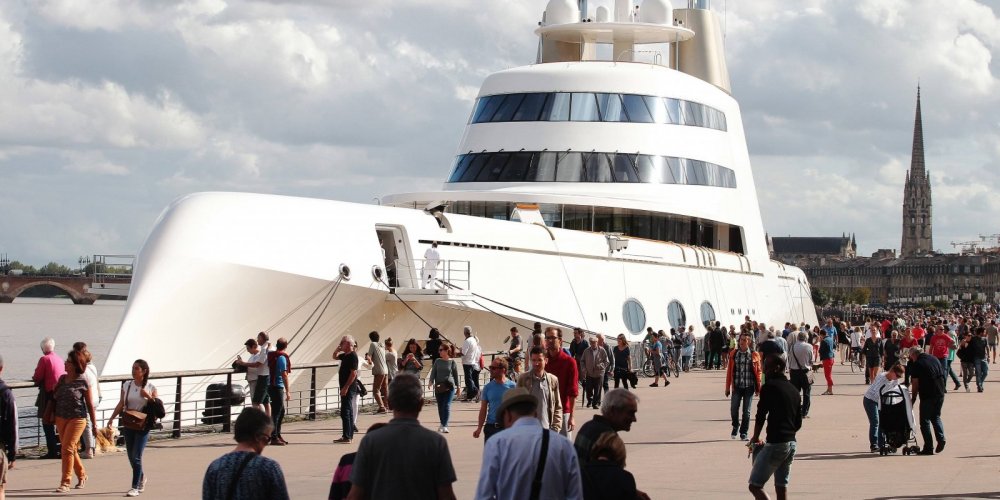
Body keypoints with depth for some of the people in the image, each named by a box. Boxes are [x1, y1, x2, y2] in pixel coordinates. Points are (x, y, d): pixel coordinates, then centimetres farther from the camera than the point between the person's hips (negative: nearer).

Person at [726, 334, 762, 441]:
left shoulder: (754, 355, 0)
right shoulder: (734, 354, 5)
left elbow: (758, 371, 3)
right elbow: (729, 371, 7)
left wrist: (758, 388, 1)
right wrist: (728, 388, 5)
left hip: (749, 387, -1)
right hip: (737, 386, 1)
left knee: (746, 411, 2)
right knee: (733, 409, -5)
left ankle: (743, 433, 15)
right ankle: (735, 426, 23)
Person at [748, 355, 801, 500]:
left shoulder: (770, 387, -8)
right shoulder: (793, 389, 15)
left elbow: (760, 416, -6)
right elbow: (798, 423, 17)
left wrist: (755, 438, 8)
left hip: (775, 444, -8)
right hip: (791, 443, 8)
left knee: (755, 485, -6)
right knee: (782, 486, 14)